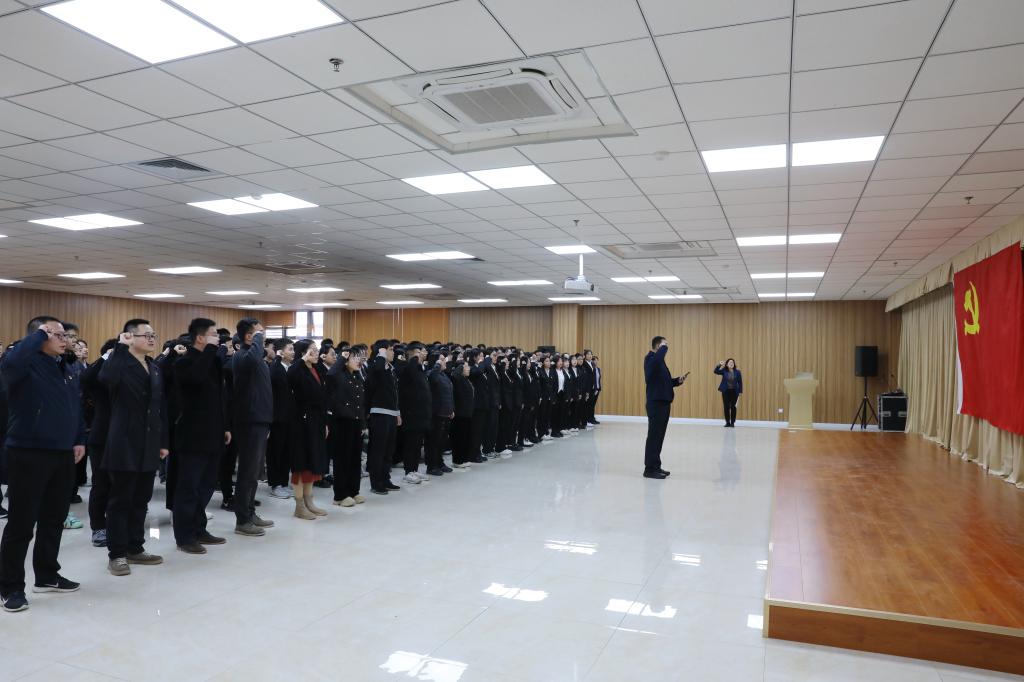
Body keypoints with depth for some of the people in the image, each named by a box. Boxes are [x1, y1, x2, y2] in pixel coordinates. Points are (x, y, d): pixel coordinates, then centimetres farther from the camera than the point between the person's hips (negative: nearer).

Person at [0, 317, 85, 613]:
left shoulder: (65, 368, 13)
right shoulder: (26, 363, -11)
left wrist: (79, 440, 14)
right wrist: (39, 335, -24)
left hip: (63, 455, 8)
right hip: (29, 454, -7)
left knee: (54, 519, 16)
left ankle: (47, 575, 29)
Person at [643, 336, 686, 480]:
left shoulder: (658, 360, 19)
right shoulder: (650, 359, -11)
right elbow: (658, 358, -37)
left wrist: (678, 380, 4)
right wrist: (664, 347, -19)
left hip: (663, 402, 10)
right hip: (656, 403, -10)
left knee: (659, 436, 13)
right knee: (654, 436, -7)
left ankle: (656, 466, 20)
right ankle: (650, 468, -3)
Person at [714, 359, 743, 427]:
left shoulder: (737, 372, -2)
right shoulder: (724, 371, -1)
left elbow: (740, 382, 0)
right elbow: (716, 371, -10)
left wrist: (740, 391, -3)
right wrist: (720, 365, -23)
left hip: (734, 391, -1)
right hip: (726, 391, 1)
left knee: (733, 407, 1)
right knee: (726, 407, 2)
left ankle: (732, 422, 9)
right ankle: (727, 422, 11)